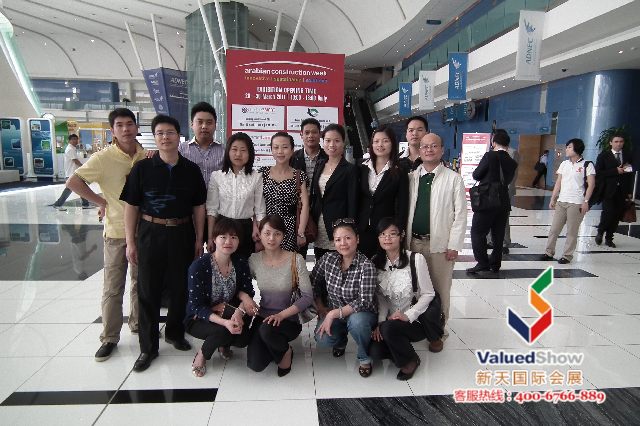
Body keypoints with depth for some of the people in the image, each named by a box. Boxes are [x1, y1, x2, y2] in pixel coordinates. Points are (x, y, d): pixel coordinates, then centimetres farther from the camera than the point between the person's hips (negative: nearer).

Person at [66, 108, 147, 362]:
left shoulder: (147, 157, 0)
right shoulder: (103, 158, -10)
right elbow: (73, 182, -11)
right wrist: (101, 202, -9)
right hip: (116, 230, -3)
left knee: (141, 282, 17)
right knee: (113, 287, 5)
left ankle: (137, 323, 35)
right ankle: (110, 337, 18)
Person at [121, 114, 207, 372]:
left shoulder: (191, 170, 2)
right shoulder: (142, 168, -2)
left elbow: (198, 207, 6)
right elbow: (131, 206, 0)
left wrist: (198, 239, 3)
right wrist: (130, 242, -4)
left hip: (182, 235, 2)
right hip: (150, 233, -1)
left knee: (180, 287, 11)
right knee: (148, 290, 5)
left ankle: (174, 332, 35)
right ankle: (148, 347, 20)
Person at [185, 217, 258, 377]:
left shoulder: (241, 263, -8)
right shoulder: (199, 266, -22)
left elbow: (248, 293, -5)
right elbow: (197, 307, -23)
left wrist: (239, 311, -28)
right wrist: (225, 322, -37)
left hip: (227, 314, 4)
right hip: (198, 319, -4)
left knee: (243, 339, -23)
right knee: (223, 331, -32)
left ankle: (224, 344, 12)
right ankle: (201, 355, -1)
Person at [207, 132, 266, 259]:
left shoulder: (256, 178, -2)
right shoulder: (216, 176, 1)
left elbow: (259, 211, 0)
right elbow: (211, 209, 2)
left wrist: (260, 238, -4)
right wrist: (210, 237, 0)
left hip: (246, 229, 0)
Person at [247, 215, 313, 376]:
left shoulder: (296, 260, -14)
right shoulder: (254, 260, -5)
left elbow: (307, 297, -14)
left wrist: (281, 315, -22)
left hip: (289, 320, -3)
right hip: (263, 317, 3)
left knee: (266, 330, -35)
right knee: (255, 365, -15)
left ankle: (285, 351, 0)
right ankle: (276, 347, 20)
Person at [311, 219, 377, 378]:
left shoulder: (366, 266, -22)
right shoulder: (328, 259, -9)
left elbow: (364, 301, -28)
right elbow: (313, 282, 7)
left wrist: (334, 314, -31)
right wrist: (321, 308, 1)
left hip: (361, 315, -3)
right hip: (332, 313, 3)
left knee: (356, 321, -37)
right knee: (322, 339, -25)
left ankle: (364, 357, -4)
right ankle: (341, 340, 14)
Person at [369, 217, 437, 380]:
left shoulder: (416, 259, -14)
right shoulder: (376, 262, -1)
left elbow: (428, 294, -9)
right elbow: (380, 296, 2)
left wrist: (408, 316, -19)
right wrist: (380, 322, -12)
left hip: (416, 320, -3)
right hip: (390, 320, 4)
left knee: (389, 329, -32)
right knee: (375, 351, -21)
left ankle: (411, 360, -1)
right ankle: (401, 346, 13)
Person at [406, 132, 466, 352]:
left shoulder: (453, 179, -2)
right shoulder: (411, 177, 7)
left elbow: (460, 214, -4)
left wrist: (454, 245, -9)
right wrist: (403, 239, 4)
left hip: (440, 244, -3)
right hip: (413, 242, 3)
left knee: (439, 289, 6)